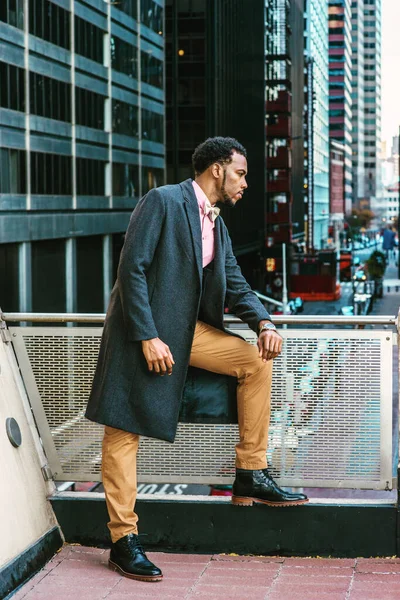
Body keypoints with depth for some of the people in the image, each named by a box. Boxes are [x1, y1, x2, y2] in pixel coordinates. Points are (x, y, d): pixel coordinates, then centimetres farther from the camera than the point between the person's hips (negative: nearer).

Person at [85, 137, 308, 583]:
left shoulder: (216, 223, 15)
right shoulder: (162, 202, -10)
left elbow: (236, 286, 15)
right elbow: (131, 269, -17)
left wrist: (264, 323, -5)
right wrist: (148, 337, -22)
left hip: (187, 329, 8)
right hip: (144, 330, -8)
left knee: (256, 361, -3)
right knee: (124, 430, -7)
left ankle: (250, 477, 3)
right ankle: (123, 540, -2)